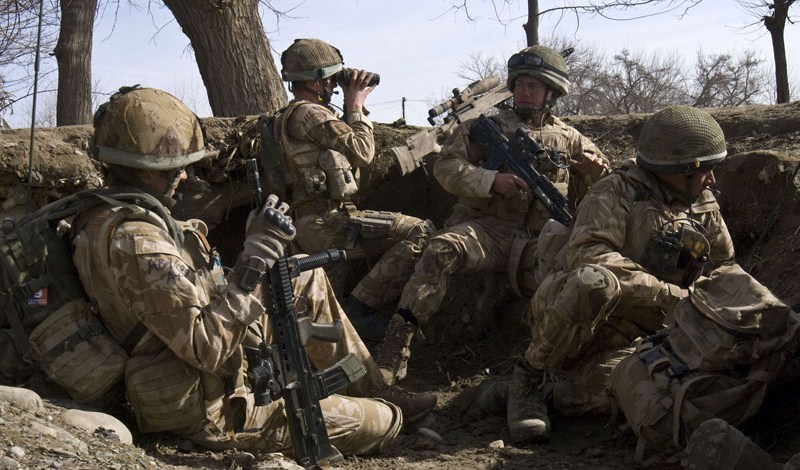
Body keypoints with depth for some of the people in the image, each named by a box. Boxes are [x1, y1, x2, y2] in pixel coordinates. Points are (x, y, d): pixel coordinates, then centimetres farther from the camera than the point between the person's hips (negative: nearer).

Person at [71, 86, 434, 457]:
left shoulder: (101, 217, 1)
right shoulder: (134, 242, -31)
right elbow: (208, 348, -33)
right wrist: (256, 257, -30)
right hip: (213, 414, -10)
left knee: (307, 278, 19)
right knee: (382, 423, -4)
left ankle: (373, 391, 27)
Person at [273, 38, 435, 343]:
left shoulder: (290, 117, 23)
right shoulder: (308, 114, -10)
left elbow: (347, 148, 23)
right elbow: (363, 152, -9)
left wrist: (354, 107, 15)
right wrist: (356, 107, 3)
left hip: (309, 229, 11)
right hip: (326, 223, -11)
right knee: (420, 232, -17)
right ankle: (363, 305, -15)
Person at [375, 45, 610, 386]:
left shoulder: (568, 139, 21)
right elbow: (445, 166, 3)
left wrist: (597, 173, -2)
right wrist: (492, 180, -13)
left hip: (538, 242, 1)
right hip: (487, 229, -1)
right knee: (441, 249, -33)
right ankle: (396, 347, -35)